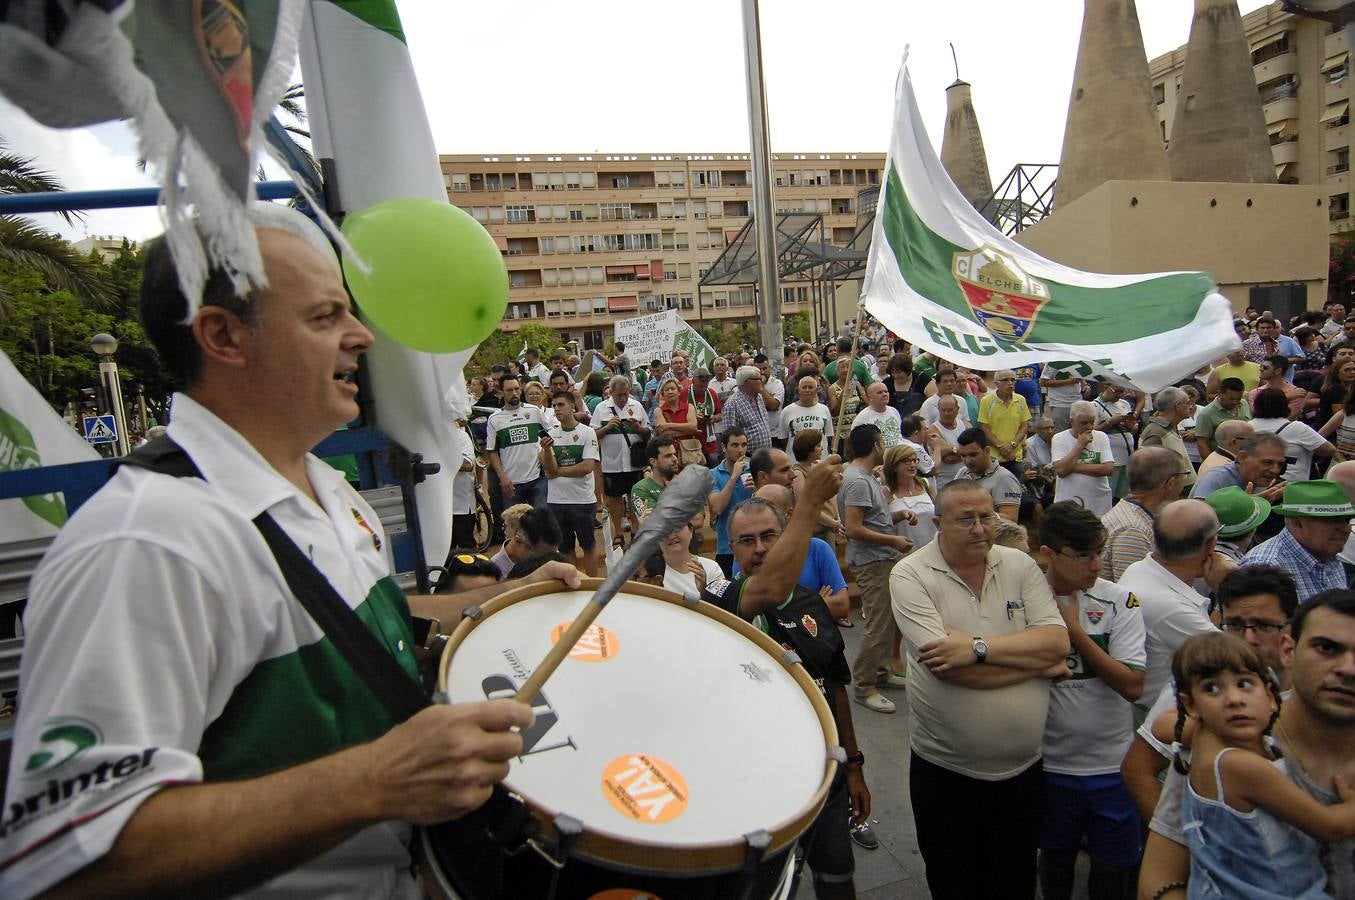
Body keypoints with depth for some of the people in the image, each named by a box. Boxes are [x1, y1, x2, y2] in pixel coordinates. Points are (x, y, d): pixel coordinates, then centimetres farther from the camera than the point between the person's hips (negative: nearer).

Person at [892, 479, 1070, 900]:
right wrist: (1038, 663, -14)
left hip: (1023, 765, 3)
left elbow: (1058, 642, -12)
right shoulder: (910, 576, -15)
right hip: (944, 769, -3)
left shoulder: (1021, 566, -2)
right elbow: (946, 666, -24)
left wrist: (979, 647, -24)